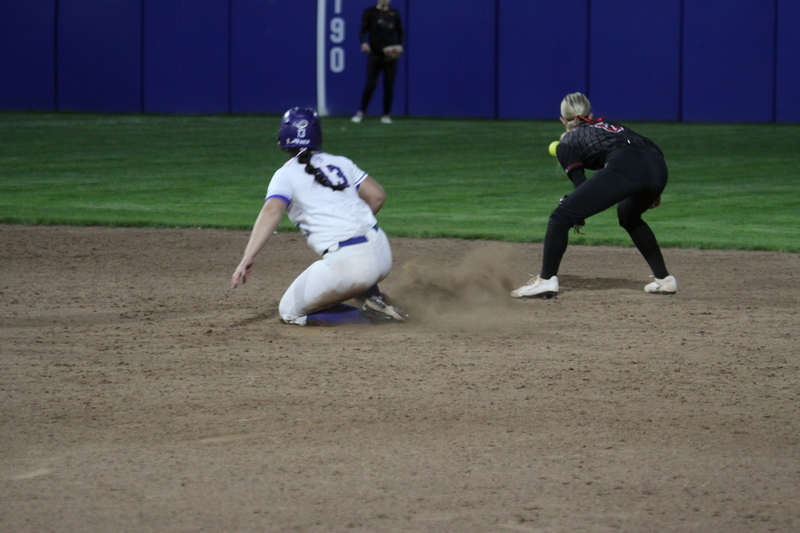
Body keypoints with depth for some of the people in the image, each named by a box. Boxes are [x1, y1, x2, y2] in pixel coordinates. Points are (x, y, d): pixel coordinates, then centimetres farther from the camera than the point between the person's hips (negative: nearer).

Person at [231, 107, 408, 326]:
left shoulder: (286, 174, 1)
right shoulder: (339, 163, 15)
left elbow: (271, 211, -17)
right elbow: (376, 195, 12)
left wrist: (248, 258, -26)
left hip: (345, 263, -7)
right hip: (381, 251, 7)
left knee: (290, 311, 12)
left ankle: (372, 316, -4)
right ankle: (375, 301, 12)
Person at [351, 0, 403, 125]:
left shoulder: (394, 13, 10)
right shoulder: (370, 12, 1)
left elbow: (400, 31, 17)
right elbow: (362, 30, -5)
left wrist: (400, 45, 0)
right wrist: (363, 43, -25)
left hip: (390, 55, 2)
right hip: (375, 54, -2)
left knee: (389, 86, 1)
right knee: (370, 85, -8)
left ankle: (386, 115, 12)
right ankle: (361, 113, 6)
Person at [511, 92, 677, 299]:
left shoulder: (568, 143, 22)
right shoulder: (610, 126, 38)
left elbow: (580, 184, 12)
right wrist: (651, 193, 31)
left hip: (624, 168, -6)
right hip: (658, 167, 6)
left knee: (561, 217, 2)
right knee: (629, 215, 36)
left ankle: (546, 280, -9)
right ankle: (664, 279, 32)